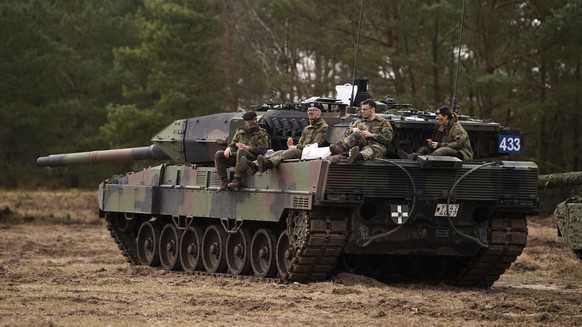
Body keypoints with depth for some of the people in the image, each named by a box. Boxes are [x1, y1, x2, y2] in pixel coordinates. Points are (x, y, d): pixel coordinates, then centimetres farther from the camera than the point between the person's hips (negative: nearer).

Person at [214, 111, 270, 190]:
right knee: (219, 155, -13)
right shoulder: (240, 132, 20)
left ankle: (237, 180, -38)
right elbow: (232, 144, 21)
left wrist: (247, 147, -15)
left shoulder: (262, 133, 5)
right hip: (238, 156, 6)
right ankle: (224, 182, -17)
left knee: (241, 151, -38)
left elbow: (262, 150, -6)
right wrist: (228, 149, -5)